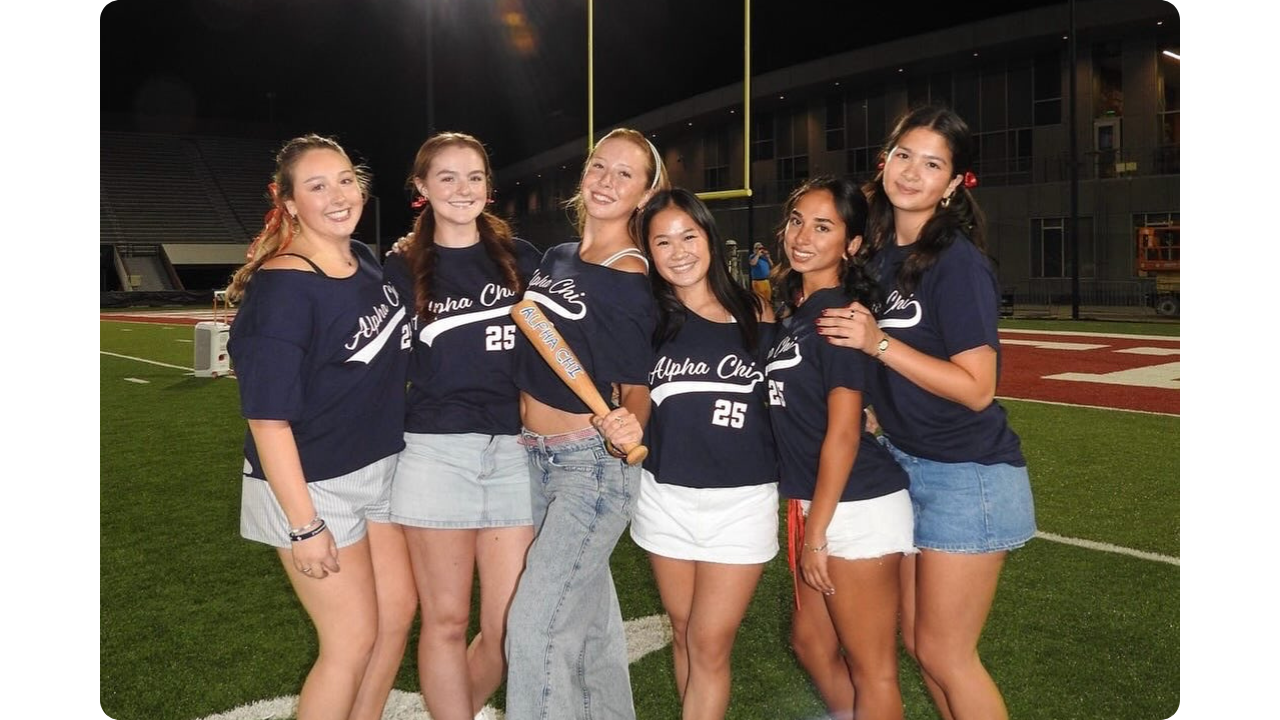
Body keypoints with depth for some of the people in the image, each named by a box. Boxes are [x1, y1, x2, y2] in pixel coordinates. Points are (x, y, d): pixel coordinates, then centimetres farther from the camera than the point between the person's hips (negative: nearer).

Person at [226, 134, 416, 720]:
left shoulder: (367, 262, 1)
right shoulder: (281, 288, -21)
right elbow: (267, 415, -22)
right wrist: (303, 524, -22)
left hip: (378, 469, 8)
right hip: (311, 485, -7)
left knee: (398, 612, 15)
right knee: (354, 639, 1)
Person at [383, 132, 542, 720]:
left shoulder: (521, 258, 9)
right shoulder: (403, 269, 5)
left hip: (513, 451, 2)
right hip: (436, 453, -1)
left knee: (509, 630, 4)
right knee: (447, 620, 4)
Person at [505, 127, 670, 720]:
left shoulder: (631, 282, -14)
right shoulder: (556, 259, 7)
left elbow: (636, 388, -12)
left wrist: (628, 425, -31)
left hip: (593, 464, -7)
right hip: (537, 456, 8)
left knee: (535, 627, -8)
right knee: (590, 616, 19)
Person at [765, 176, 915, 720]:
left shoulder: (840, 313, -16)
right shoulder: (794, 312, 10)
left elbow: (843, 433, -18)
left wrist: (816, 532, -14)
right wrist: (806, 520, 10)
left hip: (857, 509, -9)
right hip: (817, 506, 9)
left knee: (871, 669, 6)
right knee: (811, 642, 22)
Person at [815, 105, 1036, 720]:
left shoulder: (957, 263, -17)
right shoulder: (880, 253, 6)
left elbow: (977, 389, -21)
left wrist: (879, 344, -24)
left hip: (967, 476, -7)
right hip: (902, 464, 8)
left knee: (943, 652, 2)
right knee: (915, 639, 16)